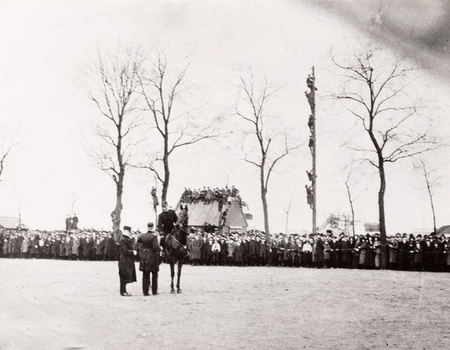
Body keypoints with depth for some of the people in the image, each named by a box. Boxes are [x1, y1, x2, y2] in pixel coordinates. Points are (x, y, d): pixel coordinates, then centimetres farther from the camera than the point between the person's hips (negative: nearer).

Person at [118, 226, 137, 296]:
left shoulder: (127, 239, 16)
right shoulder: (122, 240, -15)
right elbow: (124, 251, -20)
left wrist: (133, 251, 6)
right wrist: (133, 252, -16)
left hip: (128, 261, 10)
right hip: (124, 261, -10)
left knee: (126, 276, 11)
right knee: (124, 276, -6)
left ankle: (124, 291, 16)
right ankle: (123, 291, -2)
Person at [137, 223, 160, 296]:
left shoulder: (142, 236, 0)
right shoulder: (154, 236, -15)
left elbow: (138, 241, 19)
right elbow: (155, 248, -22)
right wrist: (159, 248, -2)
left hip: (144, 258, 4)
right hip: (153, 257, -4)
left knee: (145, 275, 10)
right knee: (154, 275, 11)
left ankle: (145, 292, 9)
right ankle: (154, 291, 14)